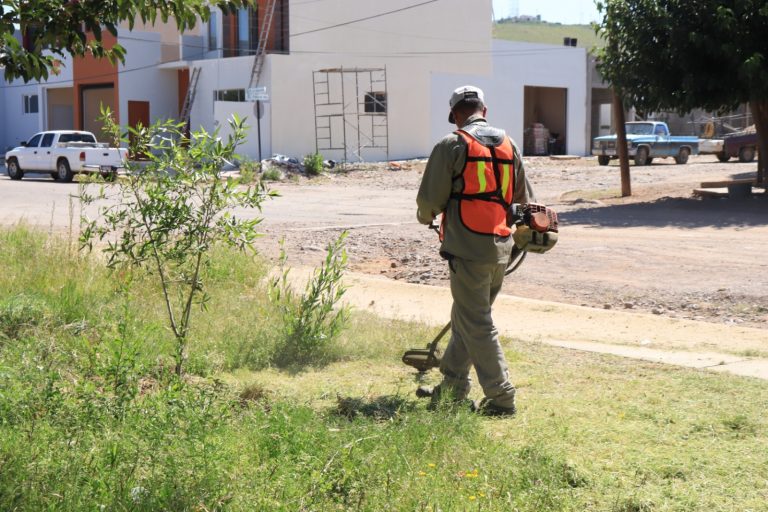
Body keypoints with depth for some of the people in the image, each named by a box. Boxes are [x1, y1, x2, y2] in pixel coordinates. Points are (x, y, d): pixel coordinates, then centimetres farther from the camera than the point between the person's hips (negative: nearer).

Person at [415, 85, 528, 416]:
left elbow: (430, 198, -5)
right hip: (501, 248, 7)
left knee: (476, 325, -1)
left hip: (468, 248, -7)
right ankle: (451, 387, 27)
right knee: (465, 318, 18)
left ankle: (500, 398, 0)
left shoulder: (452, 145, -7)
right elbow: (522, 199, 18)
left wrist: (426, 217, 17)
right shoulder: (509, 144, 13)